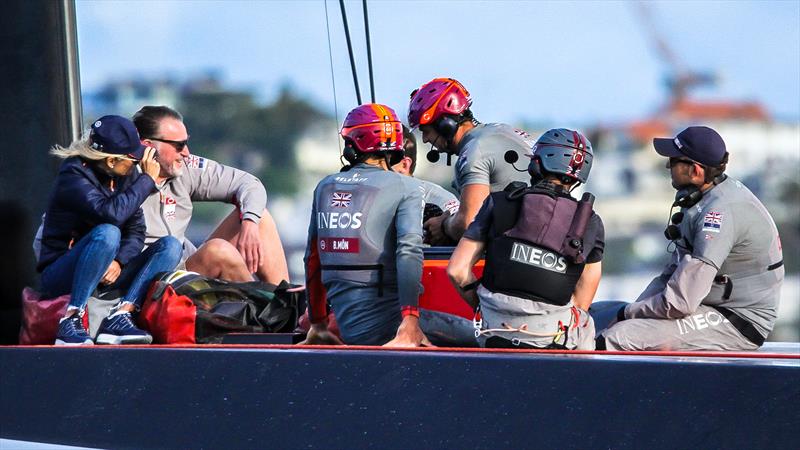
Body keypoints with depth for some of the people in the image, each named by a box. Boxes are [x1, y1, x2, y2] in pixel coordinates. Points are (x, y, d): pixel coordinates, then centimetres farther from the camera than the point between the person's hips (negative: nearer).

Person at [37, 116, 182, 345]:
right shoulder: (74, 176, -16)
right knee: (107, 233, -36)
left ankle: (118, 318, -27)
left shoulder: (125, 176, 6)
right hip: (61, 276, -7)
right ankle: (70, 322, -33)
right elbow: (111, 213, -33)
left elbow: (137, 230, 2)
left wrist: (118, 261, -18)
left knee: (170, 246, -11)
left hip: (106, 275, 7)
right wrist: (148, 179, -22)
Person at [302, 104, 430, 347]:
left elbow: (312, 258, 20)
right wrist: (410, 322, -20)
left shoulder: (325, 187, 15)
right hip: (386, 324, -7)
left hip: (348, 327, 7)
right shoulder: (406, 188, -1)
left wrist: (317, 325, 29)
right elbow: (409, 251, -15)